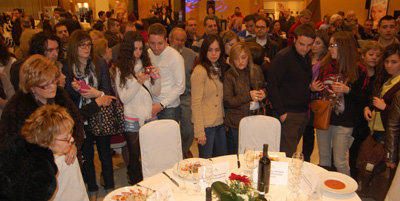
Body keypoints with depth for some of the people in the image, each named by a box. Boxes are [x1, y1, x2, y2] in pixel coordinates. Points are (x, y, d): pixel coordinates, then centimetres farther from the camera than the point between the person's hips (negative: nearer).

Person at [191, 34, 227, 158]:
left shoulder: (219, 69, 10)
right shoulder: (199, 71, -14)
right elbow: (196, 103, -16)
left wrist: (225, 120, 9)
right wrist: (199, 131, -17)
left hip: (219, 123, 7)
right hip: (206, 125, -7)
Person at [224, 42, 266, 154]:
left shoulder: (256, 70, 6)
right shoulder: (229, 75, -8)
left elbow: (264, 88, 22)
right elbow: (227, 102, -12)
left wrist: (263, 93, -2)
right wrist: (248, 96, -19)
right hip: (237, 124, -4)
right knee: (236, 157, 5)